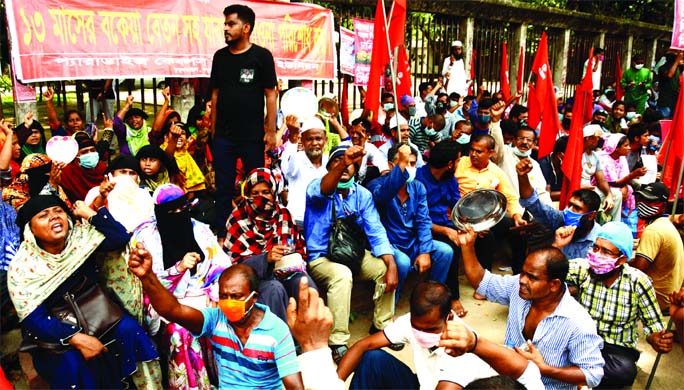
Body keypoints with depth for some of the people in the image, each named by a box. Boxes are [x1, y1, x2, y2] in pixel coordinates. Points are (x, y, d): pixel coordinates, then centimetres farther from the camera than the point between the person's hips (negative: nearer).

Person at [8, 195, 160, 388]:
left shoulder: (80, 236, -8)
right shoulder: (22, 267, -17)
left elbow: (120, 237, -15)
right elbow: (34, 321, -21)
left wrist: (89, 213, -17)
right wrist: (76, 339, -32)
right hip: (53, 330, -3)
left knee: (129, 330, -22)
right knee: (70, 362, -31)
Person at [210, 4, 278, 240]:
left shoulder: (261, 56, -3)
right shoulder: (220, 56, 9)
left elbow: (270, 94, -4)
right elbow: (215, 93, 13)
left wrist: (271, 131, -8)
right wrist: (213, 128, 9)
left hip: (252, 135, -3)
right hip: (223, 135, 4)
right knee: (223, 187, 8)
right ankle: (221, 235, 18)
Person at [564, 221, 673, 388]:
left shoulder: (637, 281, -11)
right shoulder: (583, 268, -9)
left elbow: (653, 323, -2)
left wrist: (655, 339, -24)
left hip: (618, 348, 0)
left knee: (625, 371, -35)